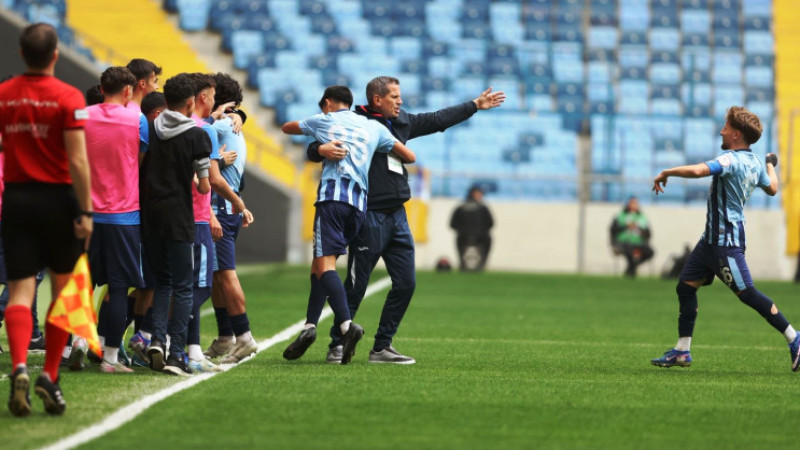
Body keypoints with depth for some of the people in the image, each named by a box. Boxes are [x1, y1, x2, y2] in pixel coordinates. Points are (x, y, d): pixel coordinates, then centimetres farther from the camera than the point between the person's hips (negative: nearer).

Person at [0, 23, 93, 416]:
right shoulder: (68, 97, -9)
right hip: (58, 199, -2)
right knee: (63, 291, 12)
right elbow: (77, 161, -14)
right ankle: (50, 376, 7)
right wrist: (85, 212, -10)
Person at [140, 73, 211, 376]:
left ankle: (157, 339, -1)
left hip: (149, 214, 4)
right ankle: (176, 354, -3)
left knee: (162, 281, 17)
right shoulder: (197, 136, -7)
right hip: (178, 217, -4)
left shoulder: (150, 130, 3)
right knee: (183, 286, 3)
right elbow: (204, 187, -6)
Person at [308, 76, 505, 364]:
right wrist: (322, 150, -33)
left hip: (397, 217, 8)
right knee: (356, 286, -6)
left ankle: (382, 347, 14)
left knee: (405, 284, 6)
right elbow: (313, 150, -9)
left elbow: (439, 120, 28)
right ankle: (337, 346, 4)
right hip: (369, 218, -8)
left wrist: (476, 105, 35)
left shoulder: (402, 123, 15)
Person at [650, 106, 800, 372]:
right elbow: (772, 188, 25)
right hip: (713, 238, 10)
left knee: (746, 293, -8)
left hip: (726, 241, -10)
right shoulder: (754, 163, 8)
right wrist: (771, 166, 45)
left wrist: (666, 173, -19)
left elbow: (697, 170, -34)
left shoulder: (731, 160, -20)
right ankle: (682, 352, 12)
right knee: (685, 286, 9)